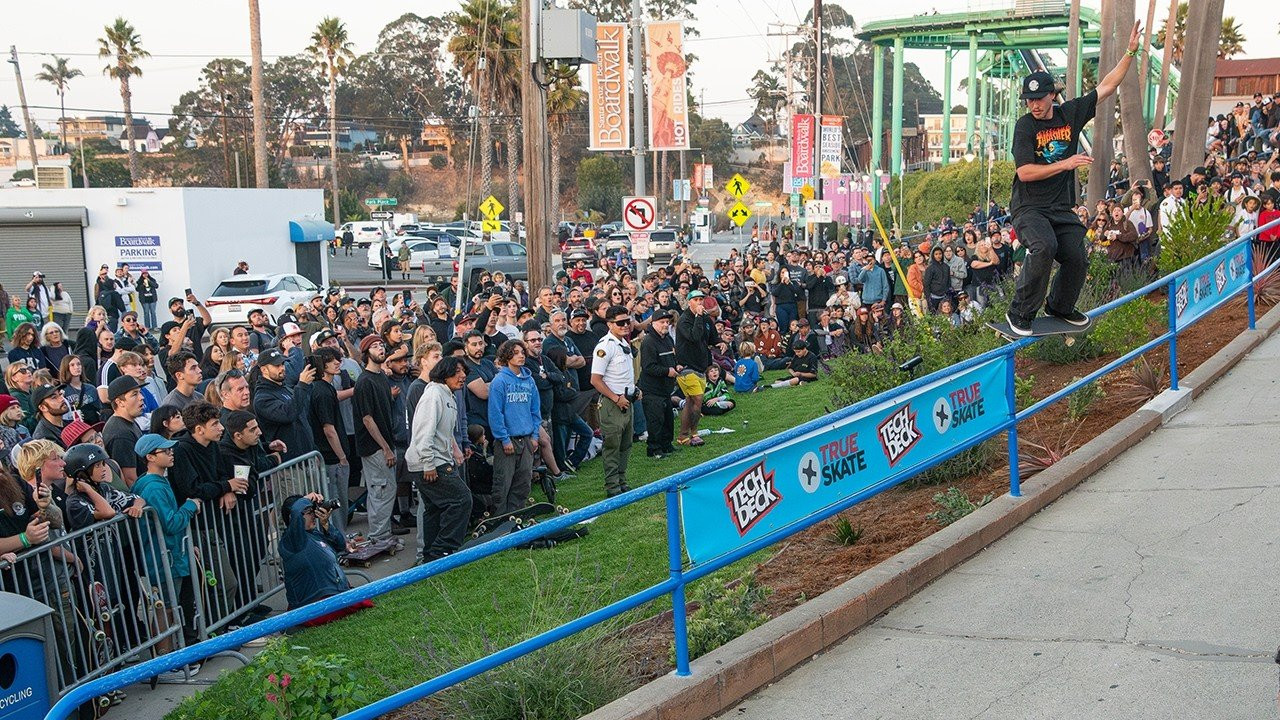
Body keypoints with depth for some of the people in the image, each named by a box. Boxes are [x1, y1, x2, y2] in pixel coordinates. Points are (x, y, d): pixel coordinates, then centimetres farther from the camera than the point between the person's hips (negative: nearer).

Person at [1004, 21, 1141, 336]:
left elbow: (1106, 87, 12)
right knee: (1044, 246, -31)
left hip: (1062, 208, 5)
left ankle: (1060, 306, 26)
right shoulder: (1025, 125, -7)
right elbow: (1025, 172, -16)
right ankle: (1020, 313, -19)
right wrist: (1065, 164, -17)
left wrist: (1131, 52, 9)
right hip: (1029, 207, -5)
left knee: (1077, 259, -3)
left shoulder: (1071, 113, 6)